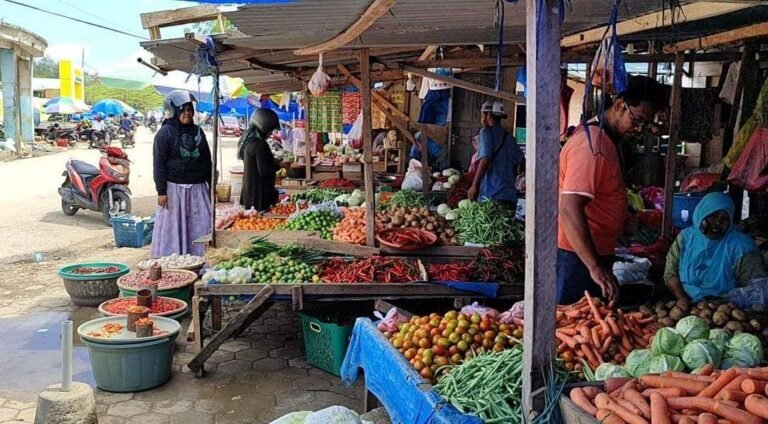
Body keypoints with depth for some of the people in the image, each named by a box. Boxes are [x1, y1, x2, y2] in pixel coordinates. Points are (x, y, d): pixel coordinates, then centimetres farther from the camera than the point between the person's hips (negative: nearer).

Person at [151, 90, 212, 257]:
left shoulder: (197, 131, 13)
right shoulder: (165, 133, -4)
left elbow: (207, 160, 18)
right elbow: (159, 163, -7)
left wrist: (211, 185, 15)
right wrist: (161, 191, -13)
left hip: (198, 188, 5)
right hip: (174, 188, -5)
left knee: (201, 228, 3)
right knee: (173, 229, -1)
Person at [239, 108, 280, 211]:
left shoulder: (247, 140, 9)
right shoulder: (259, 145, -20)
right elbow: (264, 171, -21)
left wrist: (272, 160, 15)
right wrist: (279, 165, -7)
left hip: (249, 189, 10)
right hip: (259, 192, -10)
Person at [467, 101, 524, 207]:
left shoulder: (487, 132, -2)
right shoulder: (510, 138, 16)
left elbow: (485, 160, -13)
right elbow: (521, 161, 16)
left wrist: (474, 186, -10)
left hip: (491, 195, -7)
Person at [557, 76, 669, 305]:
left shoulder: (607, 139, 13)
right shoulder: (592, 145, -21)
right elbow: (569, 211, -31)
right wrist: (595, 267, -35)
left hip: (594, 253, 10)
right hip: (577, 256, -10)